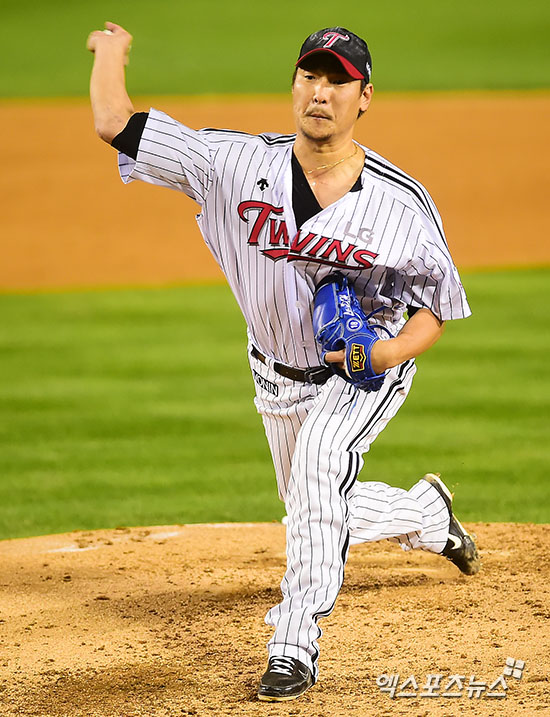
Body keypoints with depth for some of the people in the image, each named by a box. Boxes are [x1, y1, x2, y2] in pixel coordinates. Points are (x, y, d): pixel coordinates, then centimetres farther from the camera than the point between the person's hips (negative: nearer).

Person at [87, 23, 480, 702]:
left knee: (321, 460, -35)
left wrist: (390, 351, -28)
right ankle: (428, 513, 54)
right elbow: (114, 124, -19)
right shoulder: (238, 164, -19)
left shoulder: (402, 202, -21)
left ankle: (295, 646, -29)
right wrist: (111, 51, -4)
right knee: (317, 517, 20)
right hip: (279, 379, 4)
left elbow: (436, 308, -9)